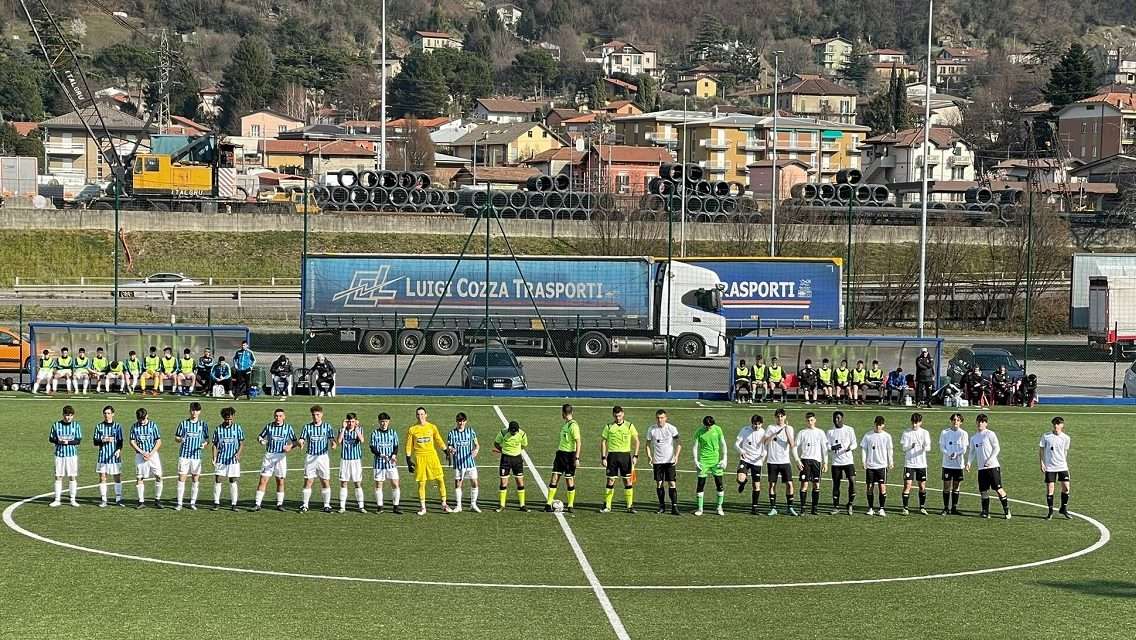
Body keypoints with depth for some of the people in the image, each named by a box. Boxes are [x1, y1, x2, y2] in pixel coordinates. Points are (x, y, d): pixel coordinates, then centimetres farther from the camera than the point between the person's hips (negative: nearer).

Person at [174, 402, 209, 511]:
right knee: (181, 478, -3)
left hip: (196, 455, 1)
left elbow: (207, 439, 11)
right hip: (184, 455, -1)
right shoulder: (183, 423, 5)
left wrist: (205, 444, -11)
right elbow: (176, 437, 9)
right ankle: (179, 503, 2)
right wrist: (180, 440, -14)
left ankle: (193, 503, 13)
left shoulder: (203, 424, 6)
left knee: (195, 479, 4)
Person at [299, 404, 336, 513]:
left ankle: (326, 505, 8)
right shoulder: (307, 427, 5)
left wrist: (334, 444, -29)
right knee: (308, 481, -1)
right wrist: (301, 444, -27)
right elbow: (301, 439, -2)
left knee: (325, 482, 0)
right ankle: (305, 505, 6)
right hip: (310, 457, 0)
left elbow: (332, 439, -4)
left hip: (323, 456, 0)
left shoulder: (327, 427, 3)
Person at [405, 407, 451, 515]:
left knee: (440, 479, -4)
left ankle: (444, 504, 5)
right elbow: (409, 446, 6)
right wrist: (409, 461, 1)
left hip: (432, 456, 1)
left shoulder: (432, 427, 6)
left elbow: (439, 441, 13)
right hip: (419, 457, -1)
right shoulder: (412, 429, 3)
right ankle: (422, 507, 10)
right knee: (421, 483, 0)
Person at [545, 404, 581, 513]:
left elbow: (578, 442, -17)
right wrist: (558, 450, 25)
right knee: (554, 477, 2)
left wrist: (577, 458, -21)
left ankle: (570, 506, 10)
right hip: (560, 453, 8)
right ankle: (549, 503, 2)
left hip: (569, 455, -8)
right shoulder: (564, 424, 13)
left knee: (569, 479, 1)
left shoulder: (573, 425, -14)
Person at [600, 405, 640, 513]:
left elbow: (636, 441, 7)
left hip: (625, 455, 0)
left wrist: (635, 456, -3)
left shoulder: (629, 426, 3)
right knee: (610, 481, -1)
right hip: (612, 455, 0)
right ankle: (607, 506, 6)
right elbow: (603, 442, 6)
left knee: (628, 481, -1)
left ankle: (630, 506, 6)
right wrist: (603, 457, -2)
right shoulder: (608, 426, 3)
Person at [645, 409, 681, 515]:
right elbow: (648, 444, 9)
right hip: (657, 461, 2)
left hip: (670, 461, -2)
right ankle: (662, 506, 16)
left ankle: (674, 507, -7)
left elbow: (678, 444, -2)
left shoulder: (672, 429, -5)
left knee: (672, 483, -8)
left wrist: (676, 456, -16)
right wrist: (649, 456, -7)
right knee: (659, 484, 5)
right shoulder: (651, 430, 1)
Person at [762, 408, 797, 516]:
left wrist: (786, 431, -16)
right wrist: (776, 433, -21)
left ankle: (789, 507, 4)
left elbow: (792, 445, -6)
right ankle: (773, 508, 8)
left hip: (785, 461, 0)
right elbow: (765, 442, -11)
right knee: (772, 484, 1)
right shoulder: (771, 428, 3)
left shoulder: (789, 428, 5)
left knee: (789, 483, -5)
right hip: (772, 461, 0)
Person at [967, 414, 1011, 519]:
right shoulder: (974, 438, 14)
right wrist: (969, 462, 1)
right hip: (981, 468, 6)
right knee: (983, 490, 6)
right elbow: (972, 452, 18)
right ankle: (985, 512, 14)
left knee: (998, 489, -7)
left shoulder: (990, 434, -3)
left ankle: (1006, 510, 1)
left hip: (993, 466, -6)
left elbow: (997, 448, -6)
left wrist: (990, 460, -16)